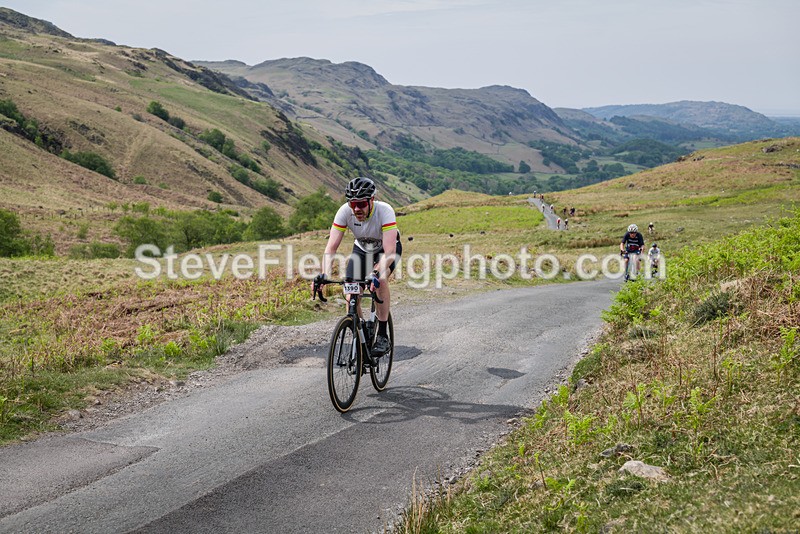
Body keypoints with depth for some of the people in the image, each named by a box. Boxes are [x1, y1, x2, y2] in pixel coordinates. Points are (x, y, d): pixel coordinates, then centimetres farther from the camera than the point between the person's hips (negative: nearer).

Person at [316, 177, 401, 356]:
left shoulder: (384, 211, -37)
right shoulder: (344, 212, -29)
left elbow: (389, 252, -43)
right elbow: (331, 247, -30)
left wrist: (376, 274, -59)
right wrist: (325, 274, -46)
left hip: (388, 248, -3)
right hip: (361, 248, 3)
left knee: (380, 279, -32)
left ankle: (382, 336, -22)